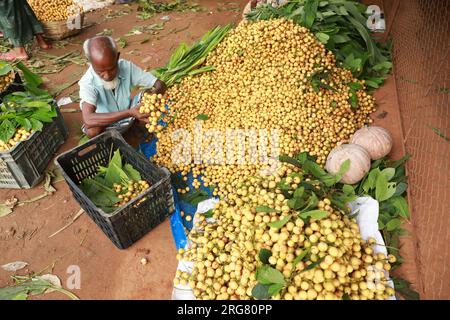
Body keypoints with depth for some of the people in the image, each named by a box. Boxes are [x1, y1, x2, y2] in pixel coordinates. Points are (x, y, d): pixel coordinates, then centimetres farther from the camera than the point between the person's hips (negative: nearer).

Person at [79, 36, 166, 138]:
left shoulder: (127, 67, -23)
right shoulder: (87, 83, -31)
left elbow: (160, 84, -20)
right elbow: (88, 120, -47)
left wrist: (155, 94, -46)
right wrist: (129, 113, -54)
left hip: (129, 115, 3)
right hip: (106, 126, -2)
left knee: (149, 95, -22)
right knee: (92, 130, -36)